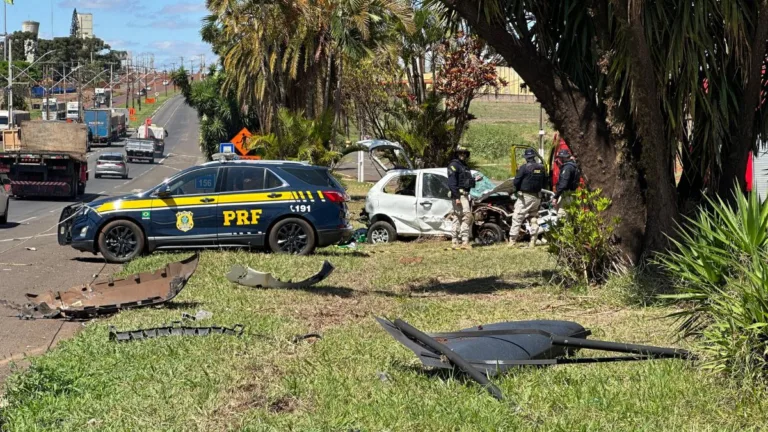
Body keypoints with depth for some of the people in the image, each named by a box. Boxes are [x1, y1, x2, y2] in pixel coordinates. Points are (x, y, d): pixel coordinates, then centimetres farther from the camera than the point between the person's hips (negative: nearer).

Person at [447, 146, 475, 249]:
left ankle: (454, 242, 12)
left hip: (465, 194, 10)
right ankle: (465, 241, -21)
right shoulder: (454, 165, -9)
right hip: (458, 195, -10)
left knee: (458, 218, 10)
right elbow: (452, 183, -17)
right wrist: (457, 197, -22)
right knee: (466, 216, -17)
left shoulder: (464, 166, 21)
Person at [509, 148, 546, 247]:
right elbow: (545, 182, 12)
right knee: (534, 218, 13)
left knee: (517, 218, -3)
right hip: (537, 197, 6)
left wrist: (517, 190, 6)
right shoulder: (542, 168, 5)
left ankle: (512, 241, -6)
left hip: (525, 197, -6)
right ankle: (533, 241, 11)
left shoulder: (524, 168, -13)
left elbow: (516, 181, -12)